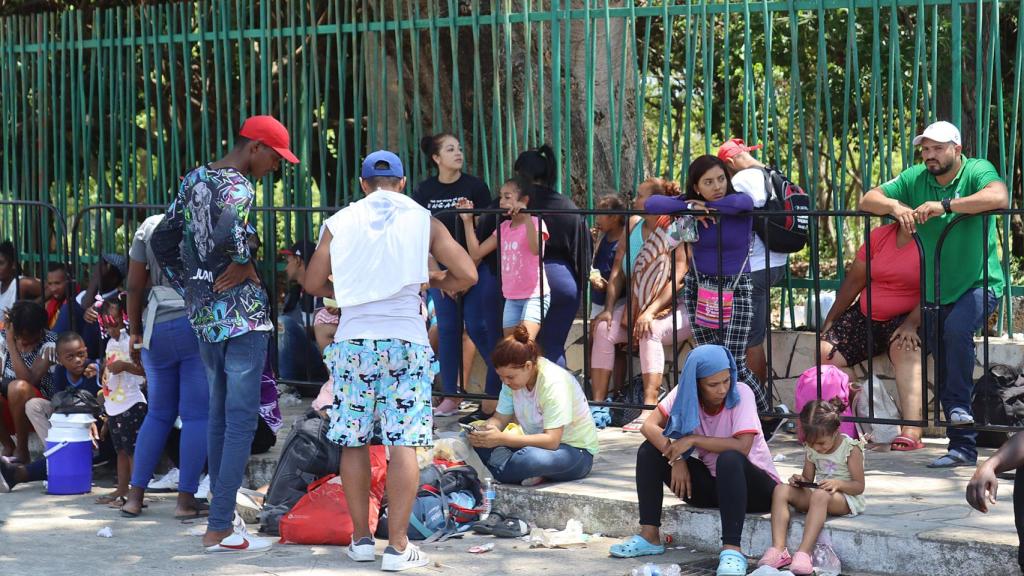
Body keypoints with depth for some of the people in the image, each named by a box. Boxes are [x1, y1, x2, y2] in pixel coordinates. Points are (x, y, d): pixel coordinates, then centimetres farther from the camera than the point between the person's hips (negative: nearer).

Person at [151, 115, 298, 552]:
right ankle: (219, 529, -8)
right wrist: (244, 265, -16)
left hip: (202, 315, 9)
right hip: (241, 315, -9)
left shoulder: (193, 180, 12)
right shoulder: (238, 187, -15)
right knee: (242, 420, -6)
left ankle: (220, 511, 22)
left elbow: (162, 240, 18)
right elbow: (229, 232, -35)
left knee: (219, 414, 17)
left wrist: (189, 287, 17)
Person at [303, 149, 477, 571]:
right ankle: (397, 547, -6)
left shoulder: (340, 223, 7)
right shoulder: (423, 221, 4)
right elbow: (467, 274, -2)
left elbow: (313, 284, 8)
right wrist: (434, 281, 17)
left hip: (353, 340, 1)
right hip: (405, 341, -1)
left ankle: (361, 538, 15)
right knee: (403, 443, -3)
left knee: (354, 441, 11)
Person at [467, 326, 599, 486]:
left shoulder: (554, 382, -25)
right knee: (478, 443, -13)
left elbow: (551, 441, -30)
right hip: (538, 444, 8)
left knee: (531, 457, -41)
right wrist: (480, 431, -23)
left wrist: (501, 438, -35)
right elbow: (499, 419, 0)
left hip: (576, 452, -8)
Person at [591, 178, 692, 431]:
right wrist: (609, 309, -7)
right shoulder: (633, 228, 10)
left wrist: (650, 312, -30)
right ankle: (598, 406, -19)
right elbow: (618, 271, 6)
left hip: (673, 309, -6)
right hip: (634, 306, 6)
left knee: (650, 333, -35)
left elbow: (676, 279, -19)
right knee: (603, 330, -20)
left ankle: (650, 409, -41)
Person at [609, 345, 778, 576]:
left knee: (729, 458, -38)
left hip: (751, 485, -5)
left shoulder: (741, 395, -19)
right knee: (650, 449, -10)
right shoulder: (685, 393, -7)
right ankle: (649, 537, -11)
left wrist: (693, 439, -26)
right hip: (710, 484, 5)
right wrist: (676, 458, -26)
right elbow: (650, 426, -13)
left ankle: (732, 550, -40)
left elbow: (742, 446, -31)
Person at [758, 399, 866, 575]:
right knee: (781, 490, -17)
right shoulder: (811, 450, 6)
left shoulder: (851, 449, -10)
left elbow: (859, 486, -9)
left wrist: (838, 483, -28)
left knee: (820, 495, -40)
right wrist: (800, 480, -8)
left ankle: (804, 552, -50)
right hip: (816, 497, 6)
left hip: (846, 499, -6)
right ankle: (778, 549, -32)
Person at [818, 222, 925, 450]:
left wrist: (911, 324, -31)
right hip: (866, 315, 7)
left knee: (905, 349, -38)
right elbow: (854, 280, 12)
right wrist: (829, 320, 9)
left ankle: (911, 432, -50)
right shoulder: (880, 235, 9)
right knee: (825, 350, -12)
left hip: (909, 318, -6)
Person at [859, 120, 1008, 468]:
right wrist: (895, 206, -21)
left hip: (980, 284, -5)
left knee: (957, 329, -34)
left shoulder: (977, 171, -11)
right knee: (944, 373, 7)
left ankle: (960, 406, -20)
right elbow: (868, 200, 1)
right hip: (937, 293, 6)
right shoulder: (915, 179, 3)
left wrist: (945, 205, -36)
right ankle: (962, 447, 17)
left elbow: (999, 198, -33)